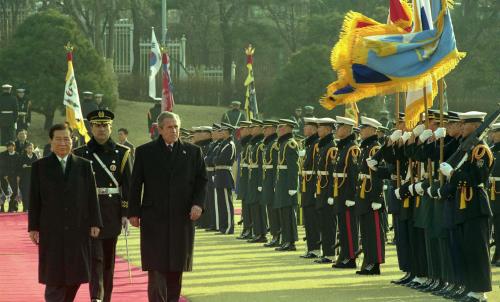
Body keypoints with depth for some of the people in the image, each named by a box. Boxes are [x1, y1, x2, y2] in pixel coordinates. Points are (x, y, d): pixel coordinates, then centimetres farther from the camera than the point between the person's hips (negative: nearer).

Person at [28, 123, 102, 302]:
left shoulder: (84, 166, 7)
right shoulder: (40, 167, 4)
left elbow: (92, 196, 6)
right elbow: (34, 199, 3)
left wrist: (95, 223, -1)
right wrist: (33, 227, -1)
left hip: (78, 229, 1)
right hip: (52, 230, -1)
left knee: (75, 274, 3)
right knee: (54, 275, -2)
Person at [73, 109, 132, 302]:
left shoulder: (121, 153, 5)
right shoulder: (80, 154, 3)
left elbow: (128, 185, 3)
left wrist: (126, 214, -3)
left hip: (112, 212, 2)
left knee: (109, 258, 9)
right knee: (95, 256, -13)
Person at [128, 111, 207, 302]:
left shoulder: (193, 152, 9)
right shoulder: (145, 152, 4)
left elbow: (202, 180, 10)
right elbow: (135, 184, 5)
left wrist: (198, 204, -5)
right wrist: (134, 212, 0)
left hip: (182, 218, 2)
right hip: (154, 219, -2)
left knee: (177, 266, 5)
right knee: (157, 267, -5)